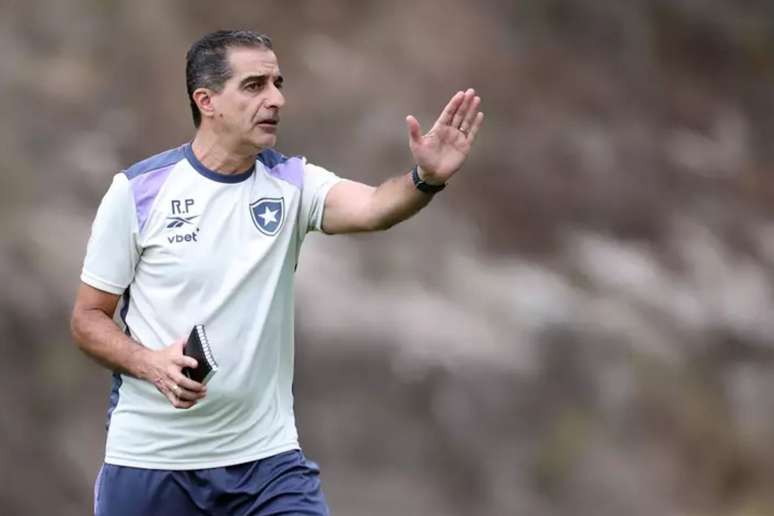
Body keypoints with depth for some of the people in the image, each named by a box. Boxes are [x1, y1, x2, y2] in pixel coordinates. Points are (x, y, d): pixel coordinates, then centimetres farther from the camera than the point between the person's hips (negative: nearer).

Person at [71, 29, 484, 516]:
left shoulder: (291, 182, -1)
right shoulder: (137, 190, -5)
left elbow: (371, 207, -21)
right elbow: (88, 317, 0)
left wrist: (426, 178, -42)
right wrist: (150, 364, -19)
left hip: (268, 457, 1)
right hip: (148, 459, -1)